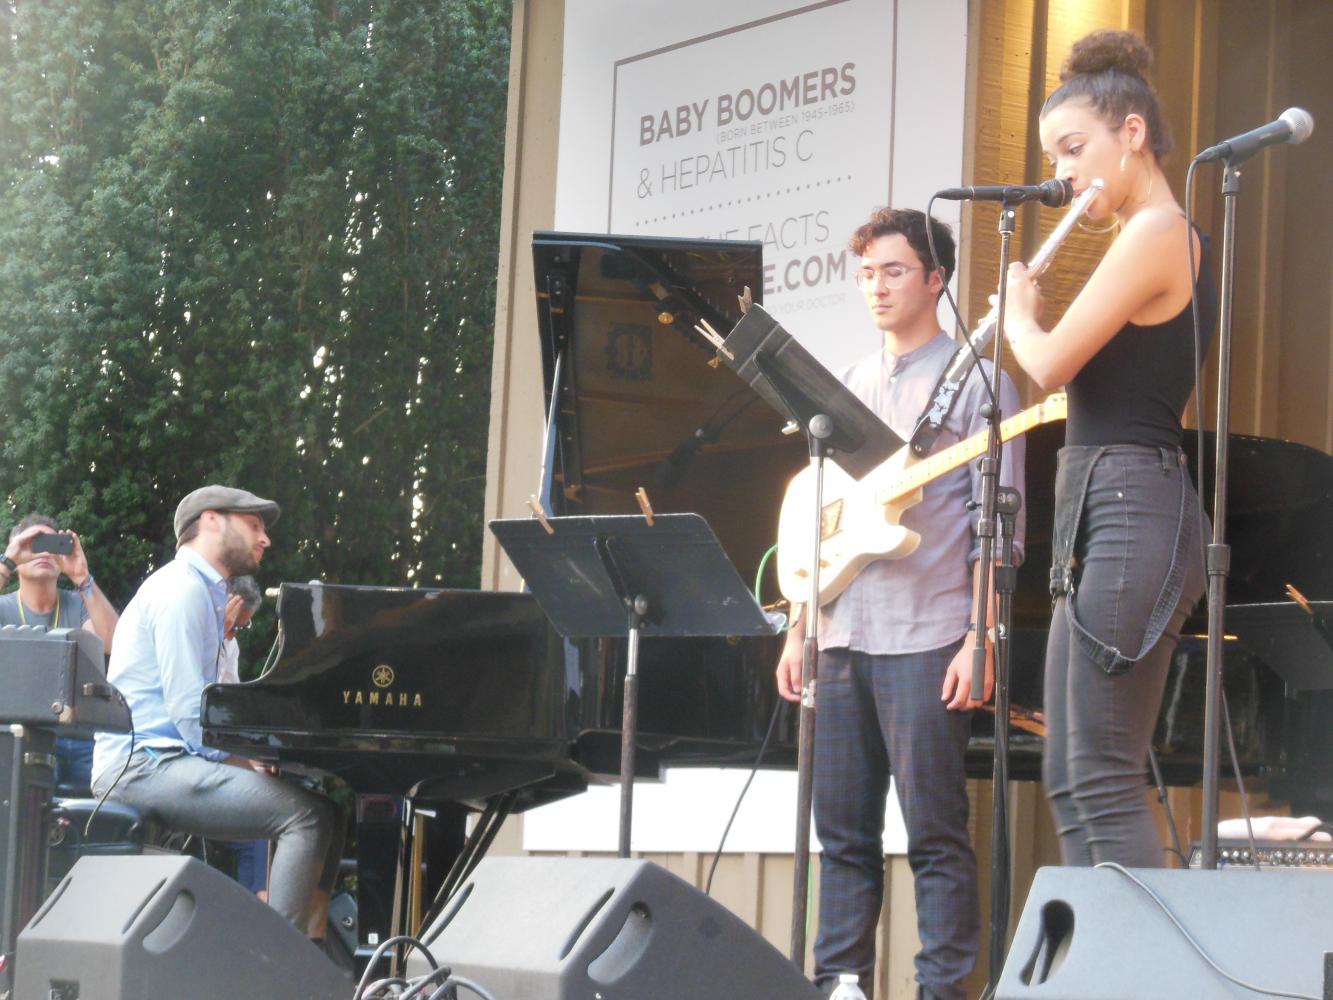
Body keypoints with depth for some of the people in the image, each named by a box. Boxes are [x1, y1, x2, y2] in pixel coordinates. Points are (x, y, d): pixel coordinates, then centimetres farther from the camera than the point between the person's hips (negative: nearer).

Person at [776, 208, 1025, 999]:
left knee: (935, 831, -5)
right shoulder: (852, 384, 18)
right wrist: (800, 629, 14)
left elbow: (997, 521, -6)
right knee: (843, 828, 8)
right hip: (844, 637, 6)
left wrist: (980, 638, -13)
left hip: (927, 638, -6)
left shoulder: (974, 378, 0)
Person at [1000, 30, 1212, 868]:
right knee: (1071, 783, 9)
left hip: (1129, 515, -11)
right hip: (1106, 518, 11)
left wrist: (1017, 313, 5)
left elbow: (1052, 365, -15)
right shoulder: (1171, 239, 19)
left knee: (1104, 783, -13)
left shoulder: (1154, 233, -12)